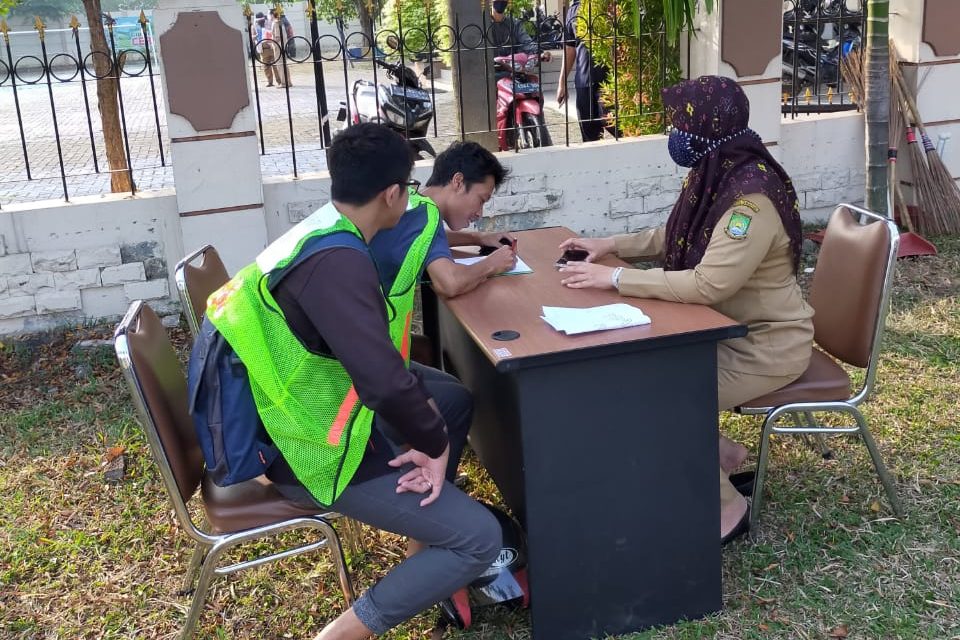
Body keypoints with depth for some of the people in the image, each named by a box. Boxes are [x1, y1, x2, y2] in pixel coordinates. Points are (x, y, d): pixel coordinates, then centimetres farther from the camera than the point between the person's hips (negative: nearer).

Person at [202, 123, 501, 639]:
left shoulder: (318, 235, 3)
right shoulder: (337, 263, -29)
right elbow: (385, 382, -38)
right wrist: (435, 443, -21)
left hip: (306, 418, 10)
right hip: (314, 452, -10)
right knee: (478, 538, -8)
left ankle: (428, 526, 27)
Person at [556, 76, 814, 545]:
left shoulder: (752, 197, -29)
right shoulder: (714, 176, 0)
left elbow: (708, 285, -35)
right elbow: (673, 238, 16)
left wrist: (615, 278, -31)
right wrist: (611, 245, 3)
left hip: (768, 345, -9)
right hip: (726, 329, 9)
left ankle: (725, 508, 0)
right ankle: (722, 457, 17)